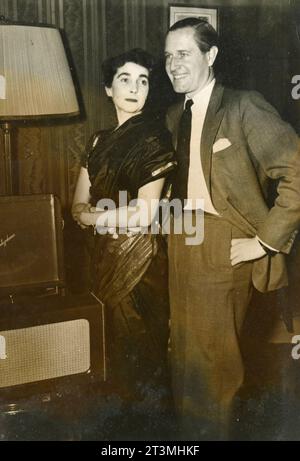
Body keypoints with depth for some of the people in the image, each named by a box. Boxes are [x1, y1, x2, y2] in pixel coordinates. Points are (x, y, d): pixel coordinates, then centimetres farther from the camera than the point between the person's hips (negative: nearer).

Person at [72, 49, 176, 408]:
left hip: (139, 257, -6)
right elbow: (79, 206, 5)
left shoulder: (152, 138, -10)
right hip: (105, 255, 6)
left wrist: (94, 215, -6)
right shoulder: (99, 141, 9)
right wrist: (115, 217, -15)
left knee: (137, 338, 7)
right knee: (115, 335, 16)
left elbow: (144, 214, -17)